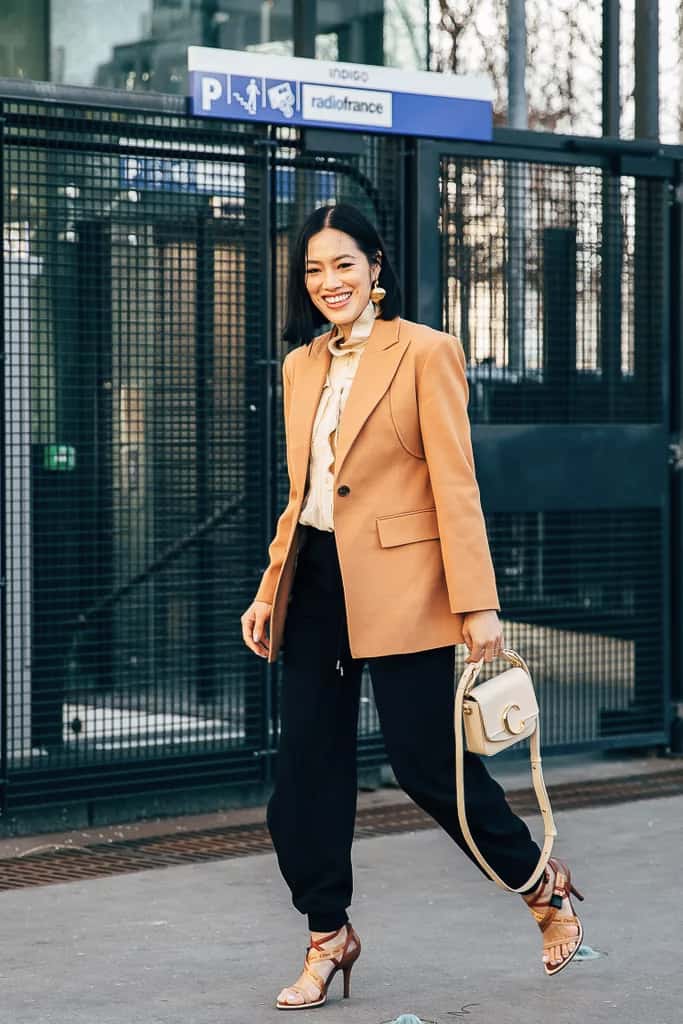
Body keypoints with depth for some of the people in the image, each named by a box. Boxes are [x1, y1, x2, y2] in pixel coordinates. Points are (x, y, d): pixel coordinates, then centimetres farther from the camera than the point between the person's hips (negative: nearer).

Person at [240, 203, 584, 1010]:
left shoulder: (425, 352, -7)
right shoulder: (302, 364, 13)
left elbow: (456, 484, -11)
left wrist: (477, 603, -16)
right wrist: (268, 593, 13)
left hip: (397, 584, -6)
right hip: (315, 581, 6)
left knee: (426, 761, -2)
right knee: (309, 763, 7)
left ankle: (542, 883, 21)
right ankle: (328, 935, 21)